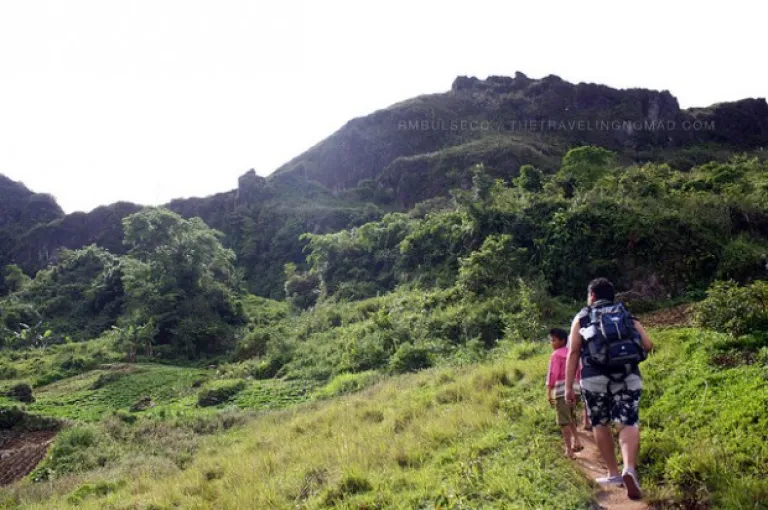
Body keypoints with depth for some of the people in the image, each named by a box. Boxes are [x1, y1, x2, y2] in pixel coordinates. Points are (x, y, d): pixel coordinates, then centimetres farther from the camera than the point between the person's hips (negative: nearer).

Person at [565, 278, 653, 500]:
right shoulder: (627, 316, 18)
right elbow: (648, 345, 9)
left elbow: (573, 353, 3)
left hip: (595, 378, -1)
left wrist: (569, 386, 2)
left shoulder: (582, 318, 12)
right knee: (628, 424, -3)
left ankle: (613, 473, 16)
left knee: (600, 425, 14)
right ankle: (629, 468, -26)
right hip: (628, 377, 1)